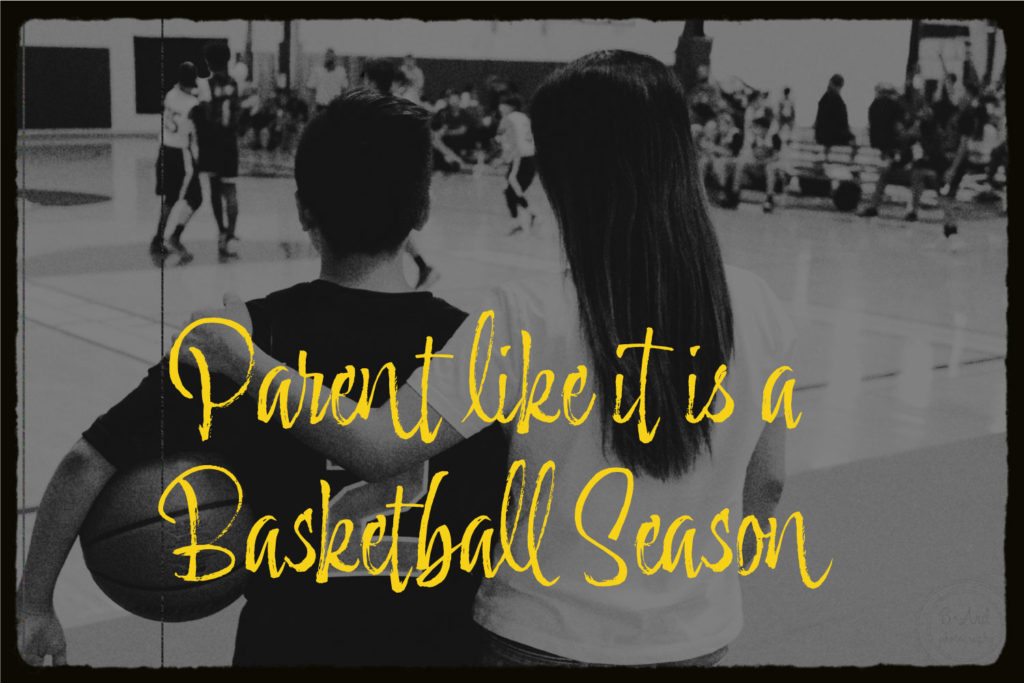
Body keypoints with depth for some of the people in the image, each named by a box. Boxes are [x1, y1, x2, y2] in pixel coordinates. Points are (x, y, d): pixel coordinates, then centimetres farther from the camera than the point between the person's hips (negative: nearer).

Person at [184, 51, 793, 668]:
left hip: (550, 639, -3)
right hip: (699, 636, 4)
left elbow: (376, 446, -22)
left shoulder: (527, 320, -23)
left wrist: (240, 357, -12)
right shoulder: (753, 306, -10)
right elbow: (766, 483, 1)